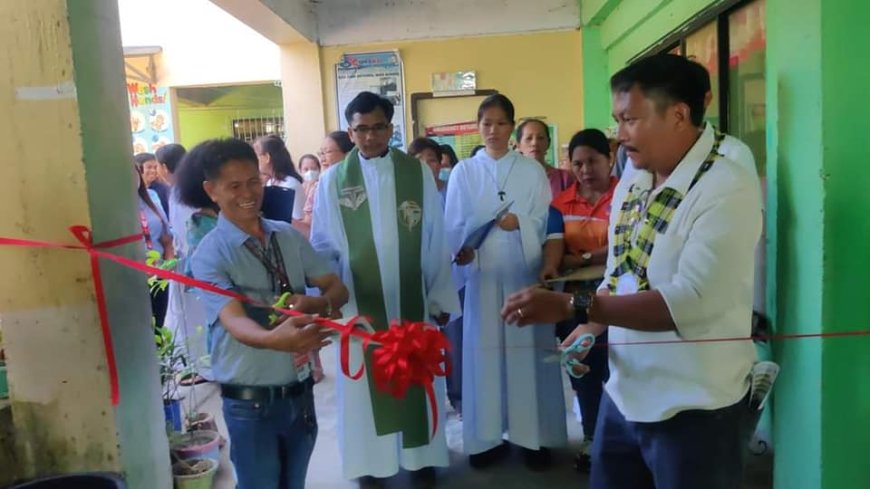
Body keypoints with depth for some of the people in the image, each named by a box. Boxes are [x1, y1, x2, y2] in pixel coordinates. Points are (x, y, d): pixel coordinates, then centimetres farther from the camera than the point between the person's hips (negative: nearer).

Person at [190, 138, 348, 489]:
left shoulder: (289, 237, 2)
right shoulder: (209, 255, -13)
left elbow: (338, 289, 0)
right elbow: (234, 320, -27)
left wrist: (319, 304, -24)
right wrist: (273, 339, -49)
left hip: (300, 391, 5)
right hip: (250, 401, -4)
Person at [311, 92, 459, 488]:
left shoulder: (419, 173, -3)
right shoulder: (333, 180, -4)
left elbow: (436, 241, -1)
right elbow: (321, 247, 0)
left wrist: (440, 298, 0)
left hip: (413, 302, 1)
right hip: (359, 304, 0)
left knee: (417, 380, 14)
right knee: (365, 385, 12)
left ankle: (420, 456, 33)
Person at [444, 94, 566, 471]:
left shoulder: (532, 171, 8)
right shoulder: (463, 172, 9)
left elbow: (545, 221, 1)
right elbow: (454, 225, 2)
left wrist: (519, 223, -18)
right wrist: (461, 250, -17)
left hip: (524, 271, 0)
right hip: (482, 273, 0)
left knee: (527, 350, 1)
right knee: (485, 351, 2)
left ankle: (533, 435, 13)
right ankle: (487, 436, 13)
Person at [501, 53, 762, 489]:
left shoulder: (728, 189, -17)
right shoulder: (630, 184, 7)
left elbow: (690, 301, -27)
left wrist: (571, 306, -28)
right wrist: (591, 328, -5)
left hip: (695, 410, -6)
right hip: (622, 395, 7)